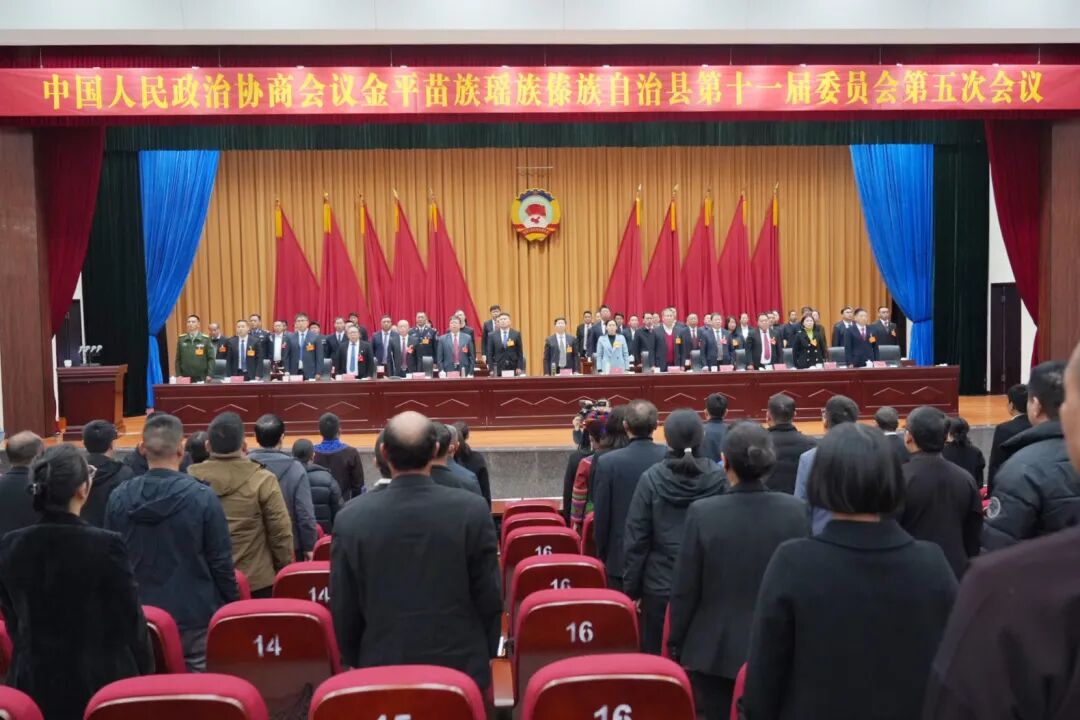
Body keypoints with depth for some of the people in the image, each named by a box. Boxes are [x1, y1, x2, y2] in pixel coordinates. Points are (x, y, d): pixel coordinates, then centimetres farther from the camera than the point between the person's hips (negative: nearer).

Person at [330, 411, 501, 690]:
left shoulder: (351, 518, -10)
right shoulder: (472, 510, -13)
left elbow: (343, 611, -2)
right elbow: (490, 599, -5)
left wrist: (356, 663, 15)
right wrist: (484, 657, 11)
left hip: (382, 667, 1)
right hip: (461, 666, -1)